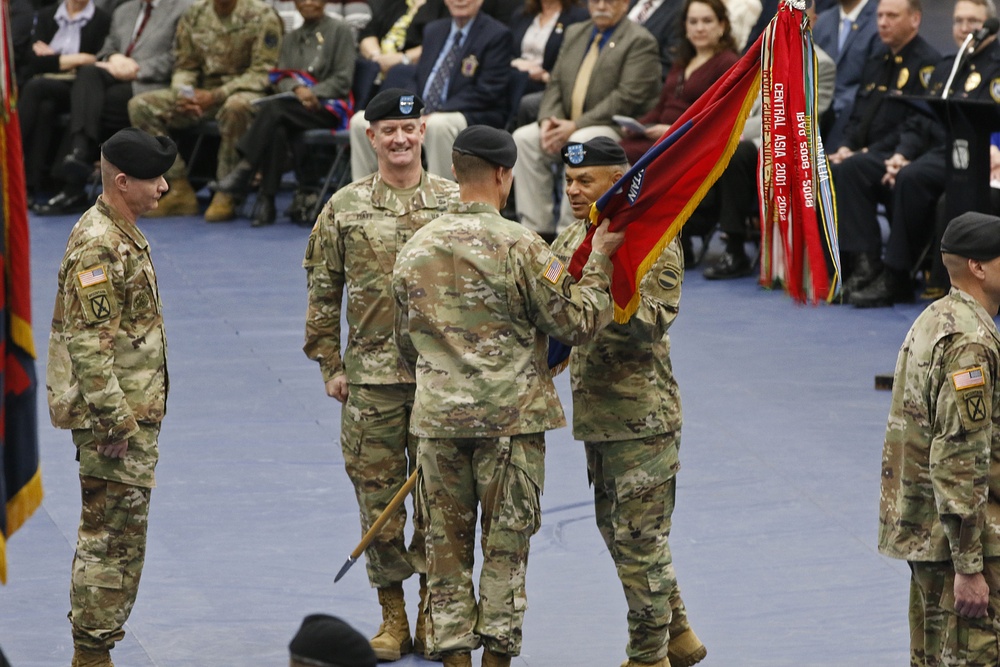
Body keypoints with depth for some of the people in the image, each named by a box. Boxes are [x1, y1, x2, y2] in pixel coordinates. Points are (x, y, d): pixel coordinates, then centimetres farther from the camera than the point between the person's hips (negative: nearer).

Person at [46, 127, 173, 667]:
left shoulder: (123, 237, 14)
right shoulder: (98, 247, -19)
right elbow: (89, 345, -23)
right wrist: (114, 421, -24)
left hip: (133, 414, 10)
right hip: (116, 419, -10)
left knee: (114, 535, 14)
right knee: (113, 537, -6)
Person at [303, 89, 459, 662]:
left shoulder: (455, 202, 3)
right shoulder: (345, 208, 4)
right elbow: (323, 292, 9)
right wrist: (330, 365, 6)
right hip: (371, 374, 1)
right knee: (378, 494, 3)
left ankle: (432, 613, 15)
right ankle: (392, 615, 13)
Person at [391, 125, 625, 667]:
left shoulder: (414, 250, 5)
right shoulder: (519, 246, -12)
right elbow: (577, 322, -10)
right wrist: (599, 261, 1)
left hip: (437, 418, 4)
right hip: (510, 418, -4)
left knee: (446, 542, 10)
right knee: (506, 545, 4)